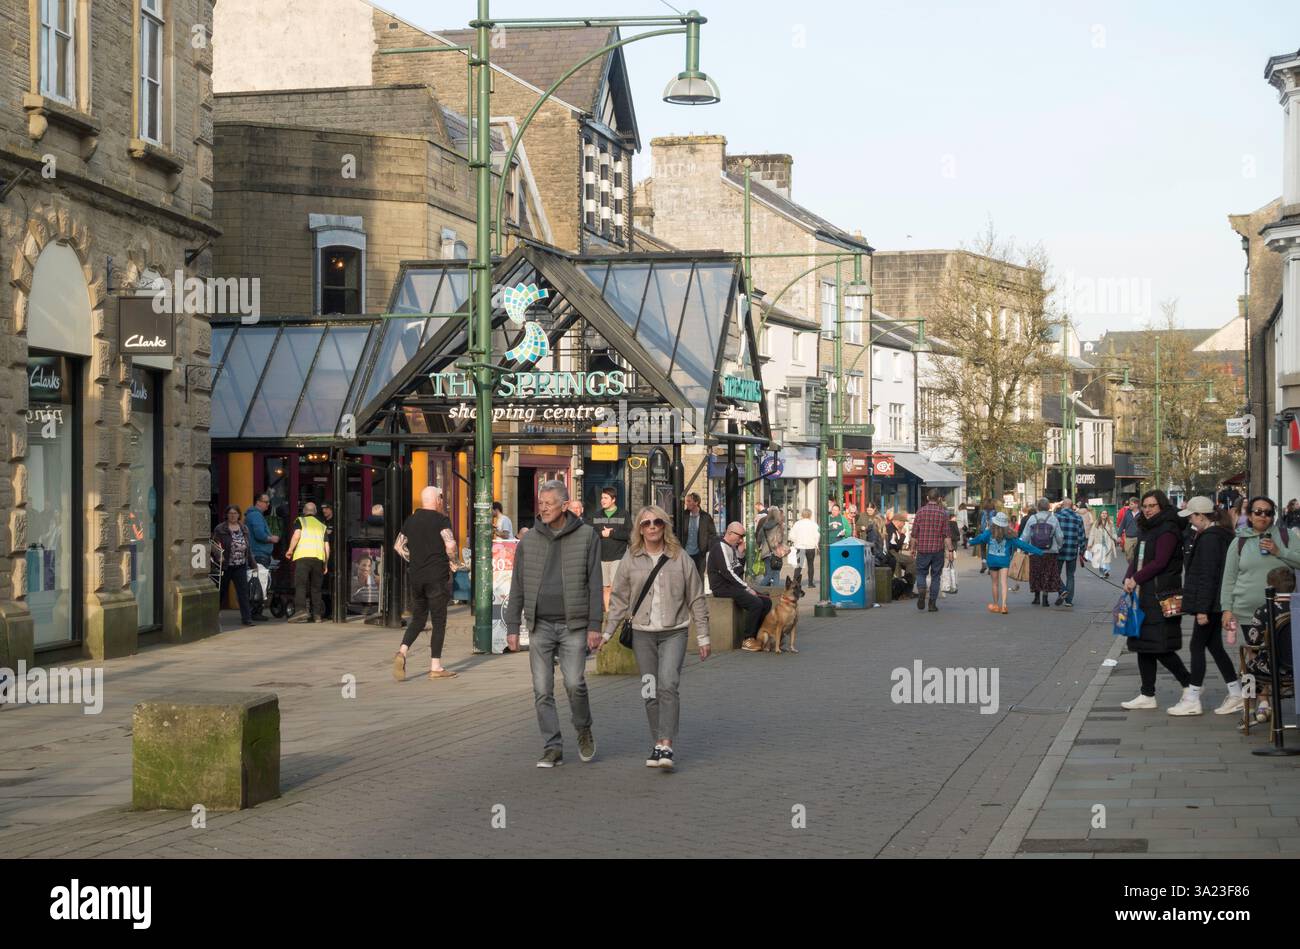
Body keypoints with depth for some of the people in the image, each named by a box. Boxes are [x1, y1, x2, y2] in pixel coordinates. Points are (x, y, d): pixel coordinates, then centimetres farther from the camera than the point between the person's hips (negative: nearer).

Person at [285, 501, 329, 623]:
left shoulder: (300, 521, 12)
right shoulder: (322, 526, 24)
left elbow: (296, 535, -7)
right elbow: (327, 547, 19)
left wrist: (290, 550, 4)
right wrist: (326, 565, 24)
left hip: (302, 556, -4)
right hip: (319, 558, 4)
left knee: (300, 585, -10)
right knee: (316, 588, 10)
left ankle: (301, 610, -25)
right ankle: (317, 614, 6)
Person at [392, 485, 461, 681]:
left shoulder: (411, 520, 9)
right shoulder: (441, 519, -8)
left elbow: (398, 545, 14)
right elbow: (450, 544, -20)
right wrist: (454, 561, -4)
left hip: (415, 576, 5)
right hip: (437, 576, -5)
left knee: (418, 618, 15)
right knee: (438, 621, 2)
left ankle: (402, 651, -8)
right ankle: (435, 667, 2)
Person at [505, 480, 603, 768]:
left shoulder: (587, 536, 0)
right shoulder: (529, 541, 6)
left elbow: (595, 585, -2)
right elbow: (517, 588, 9)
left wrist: (594, 626, -7)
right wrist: (512, 627, 4)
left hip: (573, 625, -3)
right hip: (540, 626, 3)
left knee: (574, 683, -11)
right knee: (542, 690, -1)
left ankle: (584, 731, 16)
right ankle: (552, 748, 6)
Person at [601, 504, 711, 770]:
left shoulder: (680, 558, 1)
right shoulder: (630, 560, 5)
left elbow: (696, 599, 5)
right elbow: (619, 599, 10)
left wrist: (703, 636, 3)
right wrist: (607, 632, 4)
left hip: (674, 632, -2)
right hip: (642, 633, 2)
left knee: (668, 685, -18)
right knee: (650, 692, 5)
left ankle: (666, 745, -22)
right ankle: (658, 745, 15)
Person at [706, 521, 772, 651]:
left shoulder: (733, 547, 18)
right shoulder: (720, 547, -12)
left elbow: (739, 569, 16)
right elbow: (727, 572, -20)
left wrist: (741, 553, 2)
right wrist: (747, 588, -17)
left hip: (733, 586, 10)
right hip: (723, 588, -10)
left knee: (766, 601, 2)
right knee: (756, 603, -26)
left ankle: (757, 636, 5)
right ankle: (748, 640, -19)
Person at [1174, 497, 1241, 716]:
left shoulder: (1209, 538, -18)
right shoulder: (1221, 535, 13)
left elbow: (1207, 575, -22)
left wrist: (1202, 609, -22)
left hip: (1209, 602, -10)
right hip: (1217, 603, 10)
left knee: (1197, 646, -4)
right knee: (1214, 645, 14)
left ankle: (1192, 700, 1)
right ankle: (1236, 694, 17)